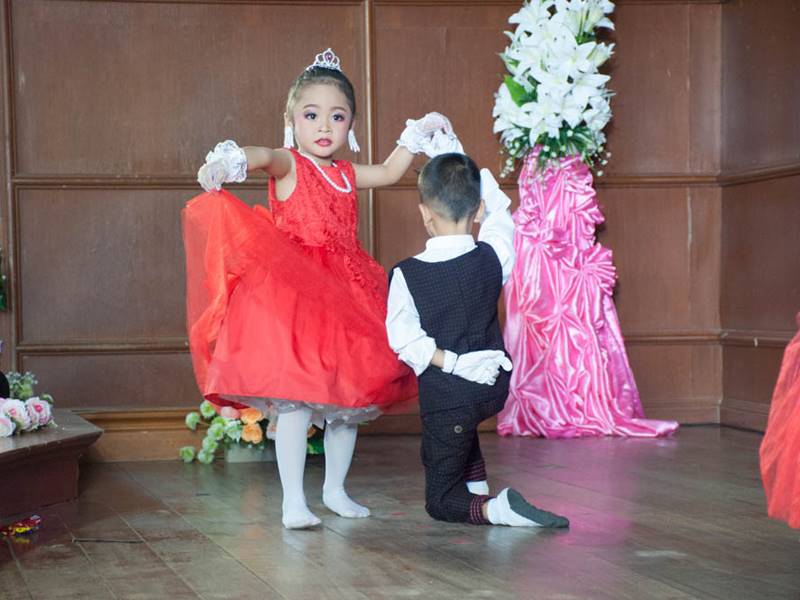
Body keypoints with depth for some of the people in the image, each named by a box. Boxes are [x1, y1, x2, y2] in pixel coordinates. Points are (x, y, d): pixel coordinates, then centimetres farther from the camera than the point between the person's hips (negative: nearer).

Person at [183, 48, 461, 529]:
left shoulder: (347, 175, 15)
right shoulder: (288, 165, -4)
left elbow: (388, 173, 34)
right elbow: (263, 155, -28)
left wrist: (417, 136, 30)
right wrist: (229, 162, -49)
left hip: (346, 293, 7)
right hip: (294, 293, -7)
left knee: (350, 395, 10)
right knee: (296, 397, -12)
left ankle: (335, 489, 25)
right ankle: (294, 502, -5)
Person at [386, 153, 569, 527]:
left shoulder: (406, 274, -15)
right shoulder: (493, 257, -7)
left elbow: (404, 337, -20)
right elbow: (498, 212, 11)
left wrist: (450, 362, -15)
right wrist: (463, 169, 17)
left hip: (445, 394, -4)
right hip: (495, 387, 4)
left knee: (441, 502, 10)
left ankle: (492, 510, -19)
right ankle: (478, 488, 30)